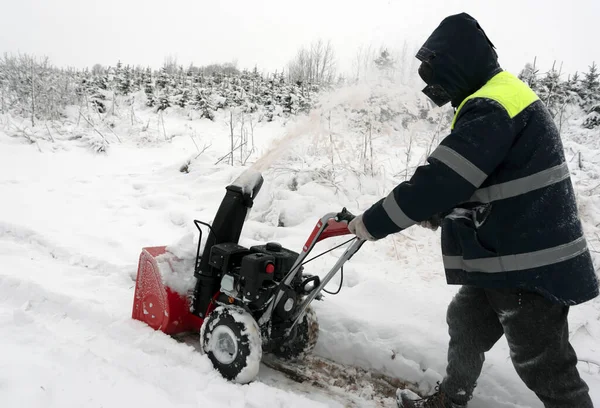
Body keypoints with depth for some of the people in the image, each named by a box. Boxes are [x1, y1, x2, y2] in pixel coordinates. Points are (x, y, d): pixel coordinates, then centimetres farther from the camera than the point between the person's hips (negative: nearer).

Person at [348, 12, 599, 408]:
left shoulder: (491, 108, -22)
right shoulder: (500, 97, 13)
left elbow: (439, 179, -26)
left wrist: (372, 223, -16)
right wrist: (436, 213, 13)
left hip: (531, 266, -11)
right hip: (508, 256, 11)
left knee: (546, 369, 4)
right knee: (465, 323, 23)